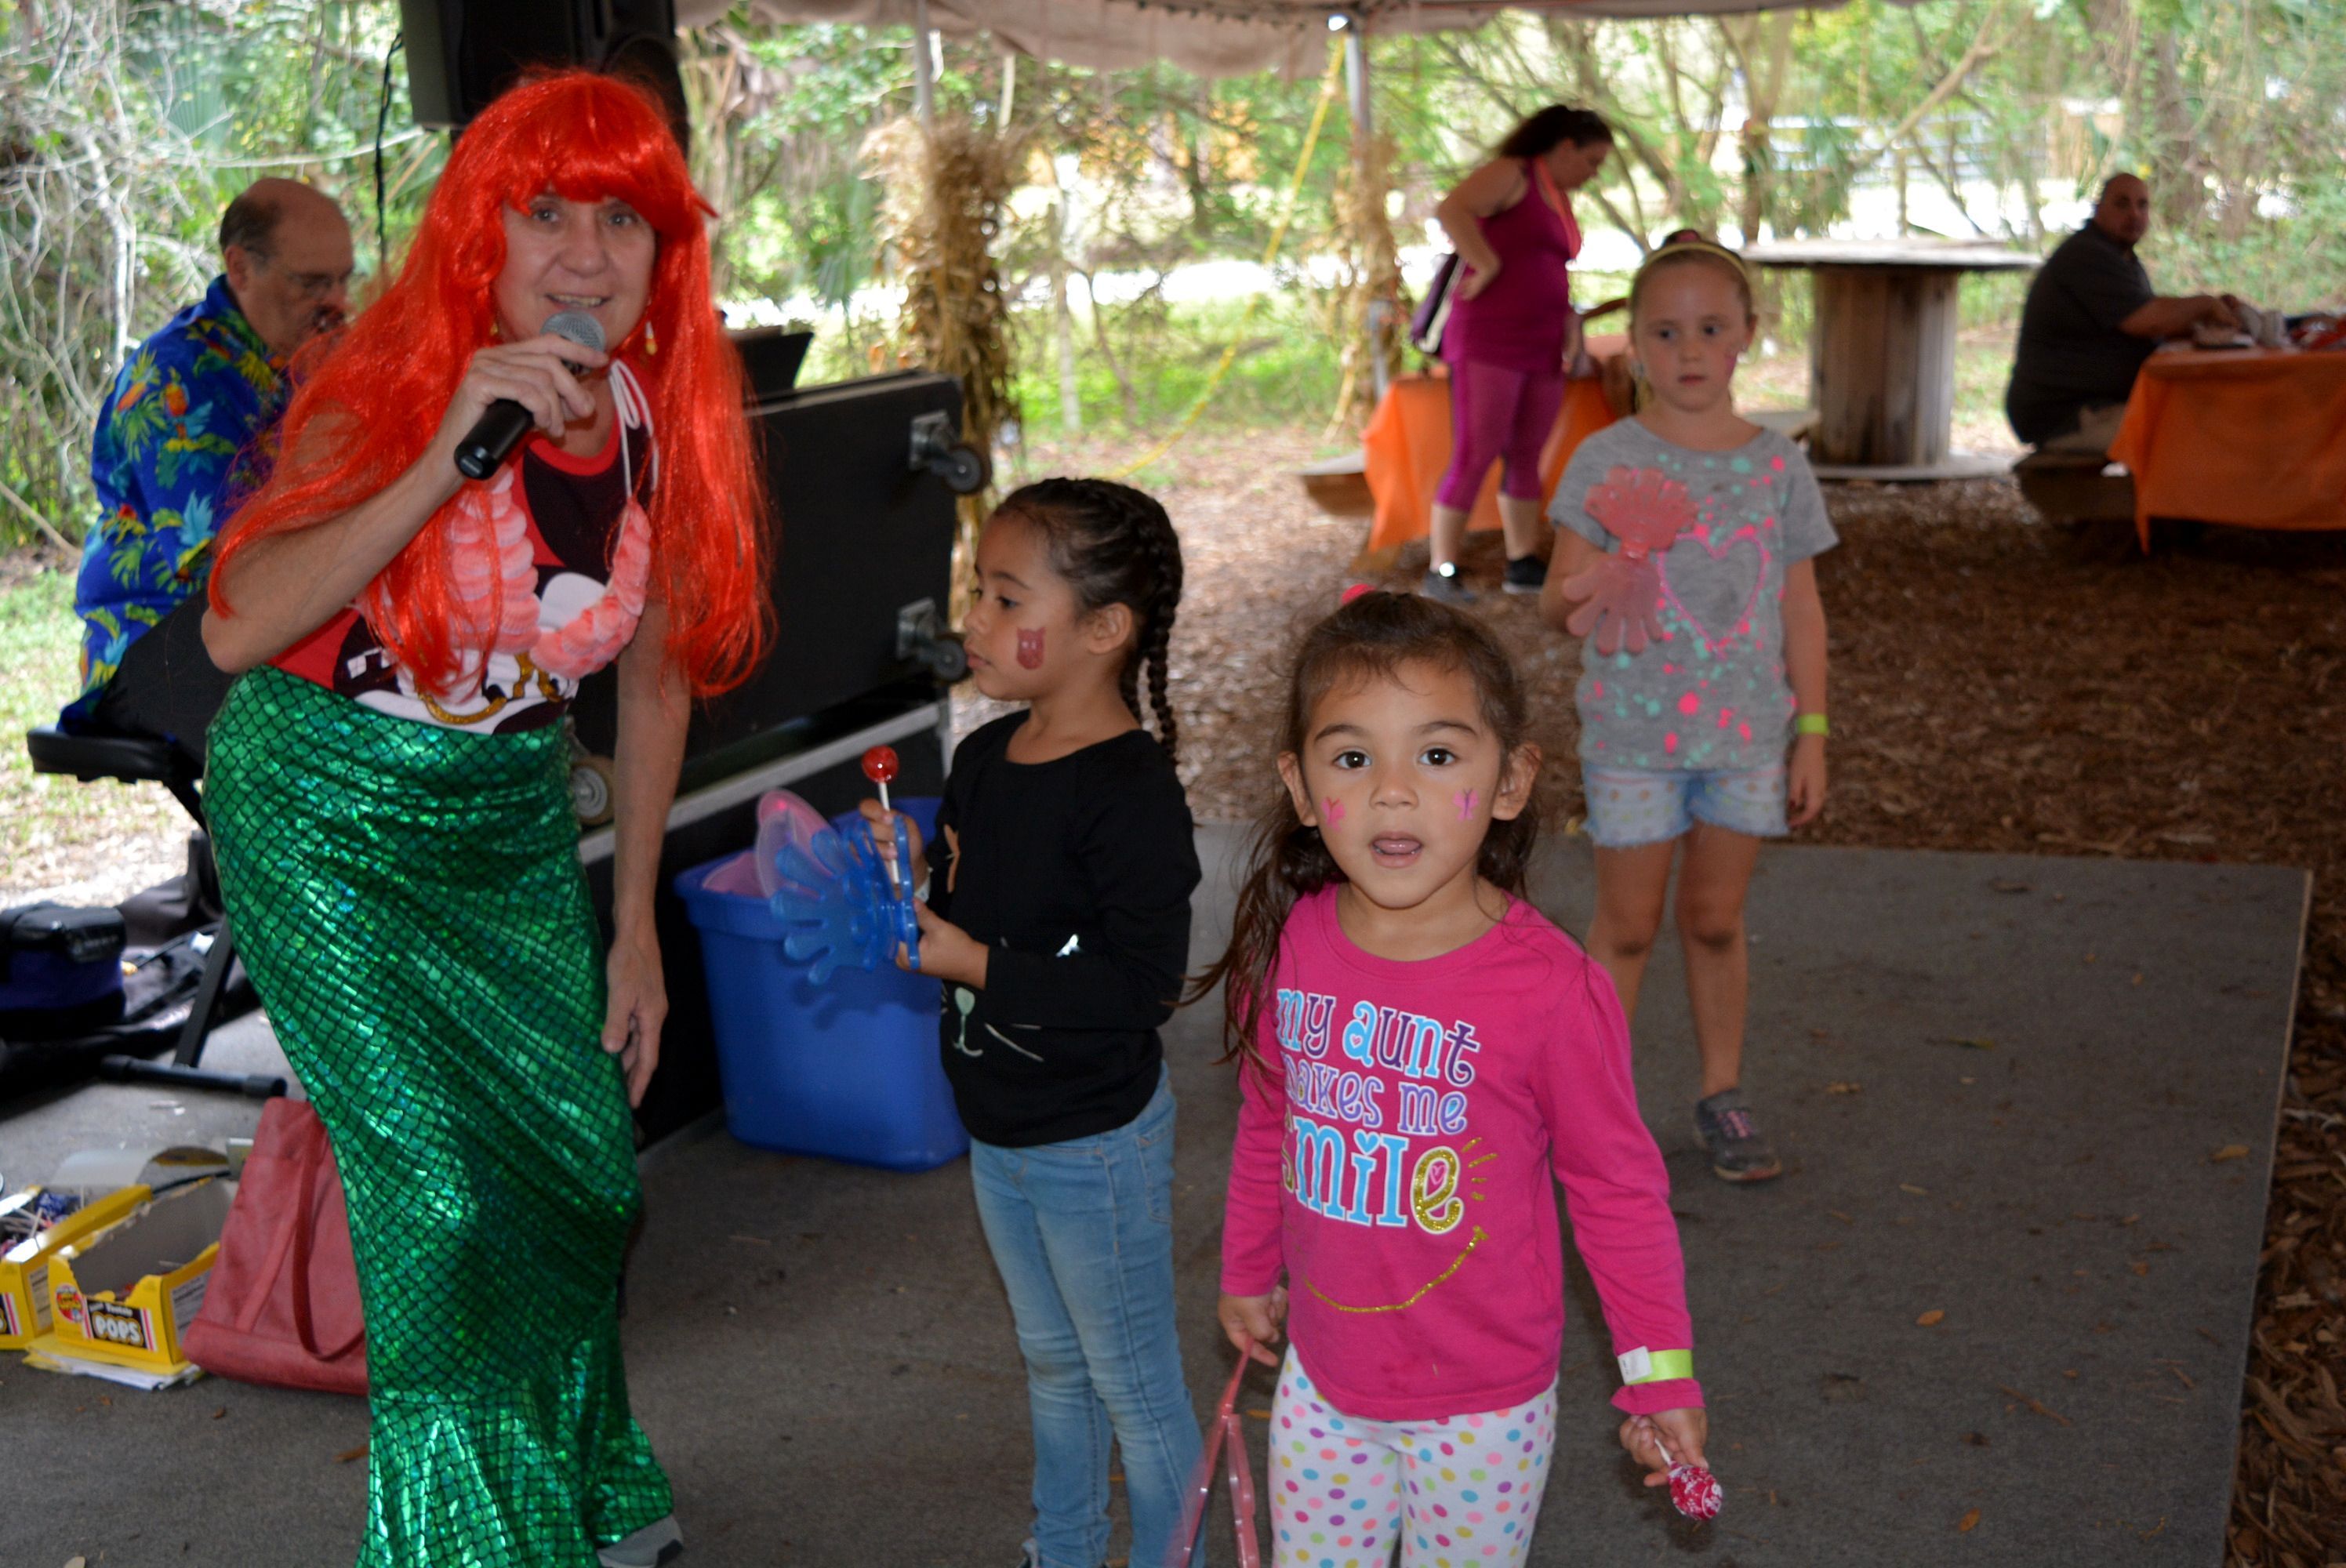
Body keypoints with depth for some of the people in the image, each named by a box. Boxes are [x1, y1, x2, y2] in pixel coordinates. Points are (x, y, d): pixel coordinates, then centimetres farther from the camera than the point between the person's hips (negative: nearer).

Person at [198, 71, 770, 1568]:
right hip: (331, 821, -5)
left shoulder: (660, 424, -7)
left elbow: (655, 672, 5)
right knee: (443, 1193, -6)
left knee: (587, 1164, 9)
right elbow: (240, 628, -34)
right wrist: (448, 459, -41)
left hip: (514, 821, 5)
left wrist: (635, 926, 7)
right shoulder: (397, 393, -20)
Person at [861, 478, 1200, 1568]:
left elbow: (1142, 985, -28)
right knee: (1053, 1364, 26)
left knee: (1136, 1387, 10)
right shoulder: (982, 760, 1)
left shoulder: (1130, 793, -24)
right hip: (998, 1129, 9)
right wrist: (913, 880, -8)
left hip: (1097, 1140, -8)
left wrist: (975, 965, -26)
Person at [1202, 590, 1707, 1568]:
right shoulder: (1289, 948, -10)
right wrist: (1249, 1273, 19)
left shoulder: (1551, 989, -22)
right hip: (1321, 1380, 4)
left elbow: (1616, 1189, -10)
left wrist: (1661, 1374, -6)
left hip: (1480, 1409, -3)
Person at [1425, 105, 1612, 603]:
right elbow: (1451, 209, -23)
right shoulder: (1512, 174, -7)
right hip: (1488, 341, -8)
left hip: (1541, 348, 8)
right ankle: (1441, 571, -4)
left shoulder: (1561, 200, 19)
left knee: (1526, 458, 11)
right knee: (1474, 457, -9)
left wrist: (1571, 326, 13)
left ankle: (1523, 566, 17)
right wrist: (1487, 266, -19)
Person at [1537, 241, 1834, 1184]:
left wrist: (1811, 733, 4)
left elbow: (1801, 610, 6)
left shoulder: (1777, 465, 2)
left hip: (1746, 733, 2)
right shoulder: (1607, 462, -6)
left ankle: (1723, 1096, 30)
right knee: (1626, 927, 7)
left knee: (1716, 922, 14)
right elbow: (1559, 598, -9)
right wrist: (1573, 598, -33)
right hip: (1633, 732, -2)